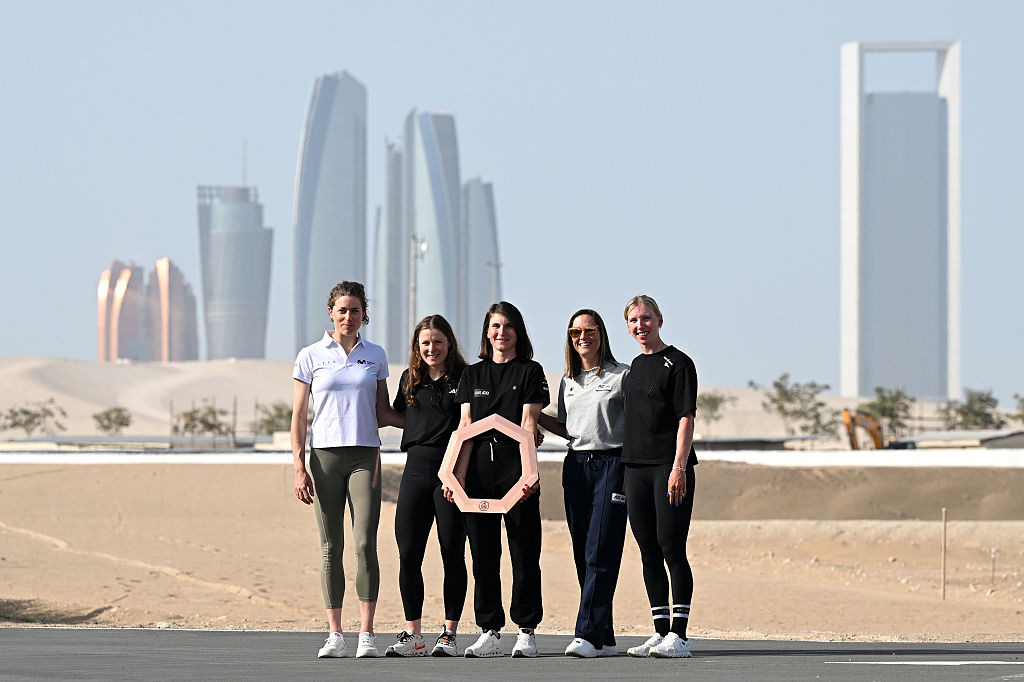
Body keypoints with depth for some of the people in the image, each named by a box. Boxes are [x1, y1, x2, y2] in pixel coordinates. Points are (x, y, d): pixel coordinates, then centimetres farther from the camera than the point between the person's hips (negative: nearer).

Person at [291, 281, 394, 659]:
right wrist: (300, 468, -2)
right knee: (331, 546, 0)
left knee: (365, 543, -9)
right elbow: (298, 416, 5)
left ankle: (366, 633, -8)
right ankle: (334, 635, 2)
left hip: (365, 455, 0)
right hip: (325, 456, 0)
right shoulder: (310, 357, 5)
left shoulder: (375, 355, 10)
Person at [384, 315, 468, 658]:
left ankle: (449, 635, 6)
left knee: (453, 555, 0)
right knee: (408, 555, -1)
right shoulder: (410, 380, 13)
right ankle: (412, 635, 6)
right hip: (416, 471, 4)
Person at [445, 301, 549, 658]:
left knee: (523, 551, -3)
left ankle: (526, 632, 1)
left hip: (514, 465, -4)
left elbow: (528, 424, -5)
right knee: (483, 552, 4)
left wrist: (527, 471, -17)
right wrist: (459, 473, -5)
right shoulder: (472, 374, 15)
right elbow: (466, 426, 7)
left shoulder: (529, 372, 4)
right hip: (479, 469, 4)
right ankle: (490, 632, 9)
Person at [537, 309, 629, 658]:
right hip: (576, 465, 6)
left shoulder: (622, 376, -1)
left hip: (612, 462, -6)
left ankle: (588, 635, -17)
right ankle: (605, 639, 7)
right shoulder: (568, 382, 17)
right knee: (583, 553, 3)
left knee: (600, 552, -12)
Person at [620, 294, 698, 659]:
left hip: (670, 468, -7)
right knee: (649, 553, 7)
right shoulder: (635, 367, 18)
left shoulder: (678, 363, -4)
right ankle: (661, 632, 12)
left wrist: (678, 467, -18)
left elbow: (686, 418, -10)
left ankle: (679, 635, -10)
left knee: (672, 548, -10)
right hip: (636, 468, 7)